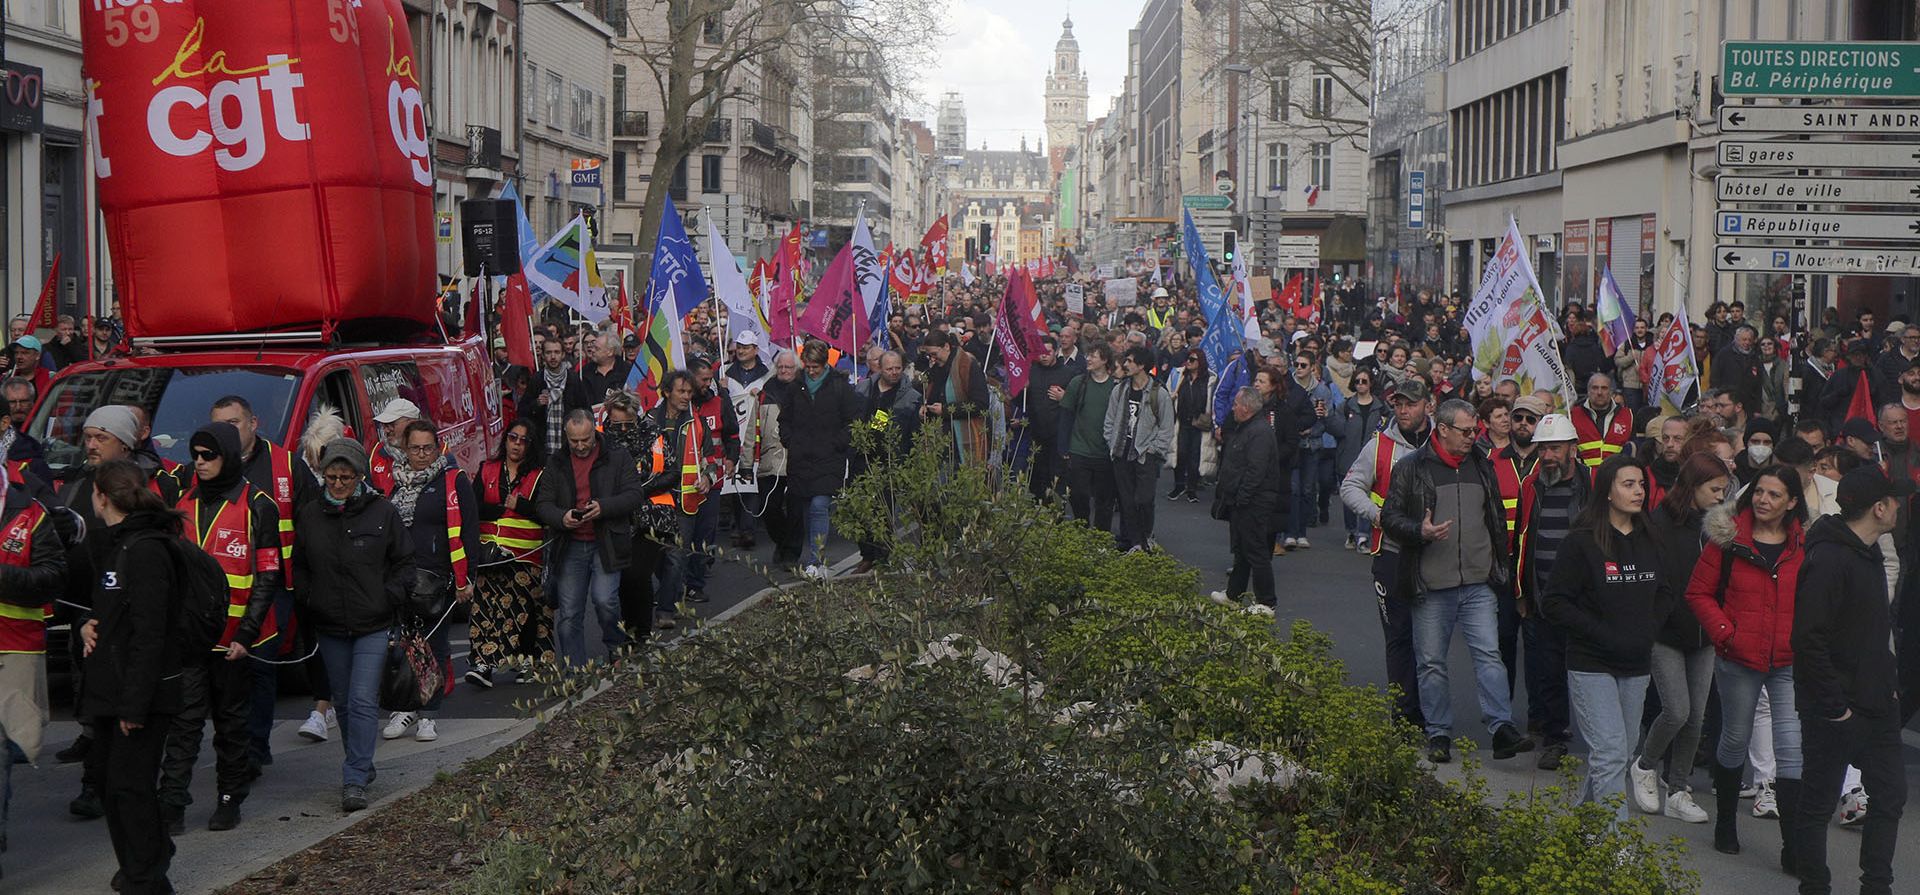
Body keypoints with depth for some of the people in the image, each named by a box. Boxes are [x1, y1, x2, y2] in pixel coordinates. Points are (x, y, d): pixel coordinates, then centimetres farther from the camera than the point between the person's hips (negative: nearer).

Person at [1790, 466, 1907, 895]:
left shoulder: (1869, 554, 11)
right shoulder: (1828, 560, -20)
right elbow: (1809, 640, -24)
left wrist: (1889, 684, 12)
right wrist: (1834, 706, -21)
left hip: (1877, 705, 10)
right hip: (1837, 710, -10)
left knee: (1890, 794, 13)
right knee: (1818, 804, 4)